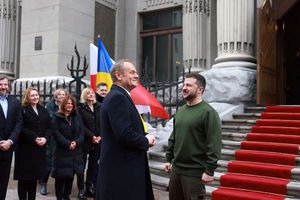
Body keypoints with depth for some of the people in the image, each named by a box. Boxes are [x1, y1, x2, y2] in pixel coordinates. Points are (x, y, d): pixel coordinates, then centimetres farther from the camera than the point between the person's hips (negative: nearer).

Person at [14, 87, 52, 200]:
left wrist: (45, 138, -8)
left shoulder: (43, 110, 13)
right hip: (25, 147, -5)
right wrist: (35, 138, -18)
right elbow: (21, 128, -14)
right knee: (24, 176, 1)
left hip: (40, 147, 5)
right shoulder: (22, 110, -4)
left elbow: (49, 127, 9)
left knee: (35, 175, 10)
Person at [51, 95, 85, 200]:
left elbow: (81, 132, 6)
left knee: (71, 175, 11)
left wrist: (76, 142, -11)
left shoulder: (77, 116, 11)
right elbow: (56, 133, -11)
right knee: (61, 176, 0)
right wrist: (67, 144, -17)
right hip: (62, 152, -4)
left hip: (75, 151, 4)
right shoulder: (57, 117, -3)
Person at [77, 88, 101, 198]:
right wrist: (92, 136, -15)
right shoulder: (80, 108, -2)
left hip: (97, 142, 4)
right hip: (85, 142, -4)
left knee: (93, 165, 9)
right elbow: (81, 126, -9)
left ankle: (89, 187, 19)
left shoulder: (98, 107, 11)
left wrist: (100, 136, -6)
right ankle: (81, 189, 9)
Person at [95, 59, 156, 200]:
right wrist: (146, 141, -9)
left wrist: (146, 137, 4)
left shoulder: (119, 96, 16)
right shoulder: (117, 97, -17)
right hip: (121, 169, -10)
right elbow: (124, 134, -26)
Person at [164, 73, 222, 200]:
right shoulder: (180, 111, 11)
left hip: (194, 172, -7)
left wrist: (209, 170, -19)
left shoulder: (208, 112, -13)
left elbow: (214, 144, -17)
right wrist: (168, 159, 14)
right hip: (176, 169, 7)